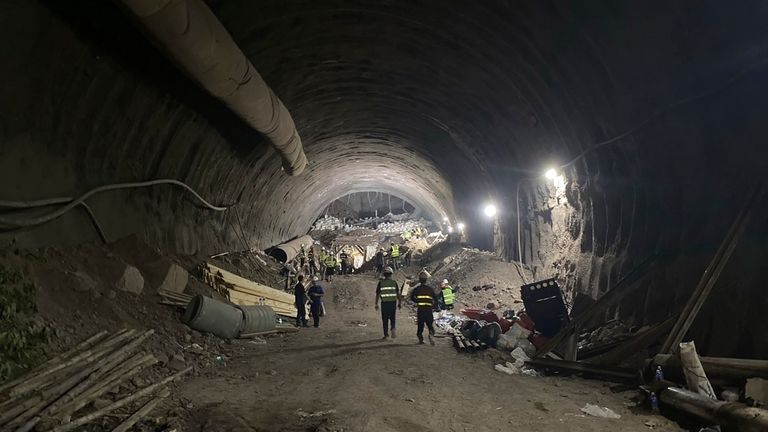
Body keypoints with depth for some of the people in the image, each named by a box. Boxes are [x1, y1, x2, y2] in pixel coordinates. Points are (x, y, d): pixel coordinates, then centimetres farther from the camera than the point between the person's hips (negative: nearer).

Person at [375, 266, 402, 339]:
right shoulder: (394, 282, 2)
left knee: (385, 319, 8)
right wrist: (400, 303, 12)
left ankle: (386, 334, 10)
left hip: (384, 303, -1)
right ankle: (392, 328, -11)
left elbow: (377, 294, 0)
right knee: (392, 318, 14)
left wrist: (376, 304, 6)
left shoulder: (381, 282, 0)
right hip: (393, 302, 1)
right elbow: (398, 293, 4)